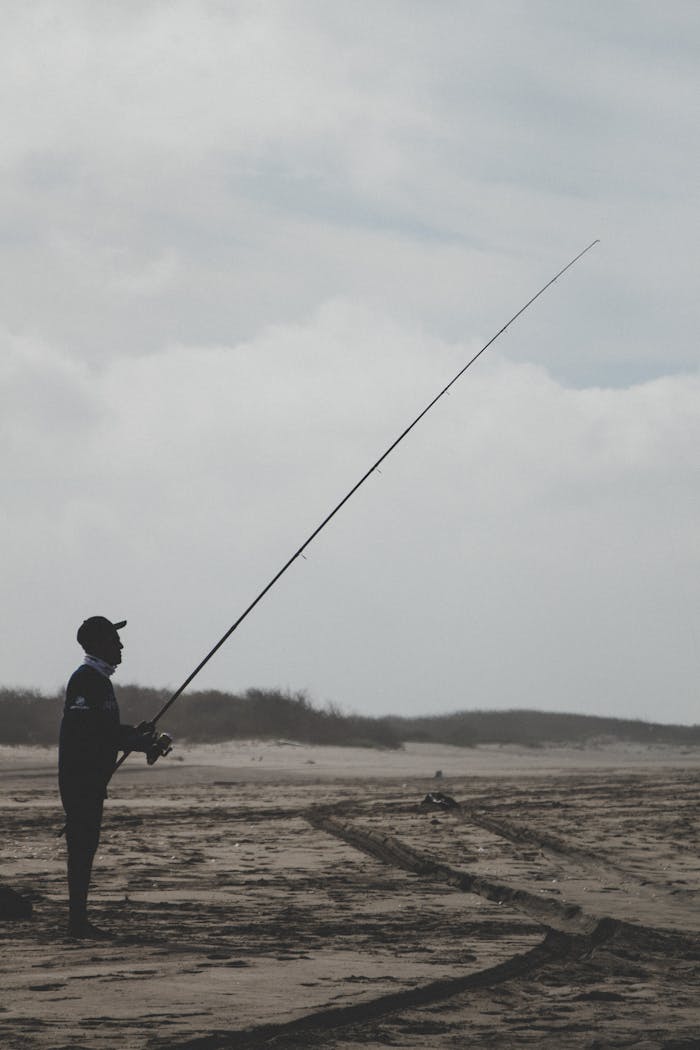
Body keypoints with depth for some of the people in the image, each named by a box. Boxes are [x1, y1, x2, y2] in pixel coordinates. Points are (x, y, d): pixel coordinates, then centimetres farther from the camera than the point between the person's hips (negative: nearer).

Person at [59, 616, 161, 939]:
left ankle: (79, 920, 13)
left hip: (92, 779, 10)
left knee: (84, 846, 10)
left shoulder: (98, 679, 18)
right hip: (81, 776, -10)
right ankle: (78, 921, -9)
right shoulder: (86, 679, -14)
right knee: (81, 845, -9)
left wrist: (134, 732, 12)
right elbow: (87, 732, -21)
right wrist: (136, 742, -18)